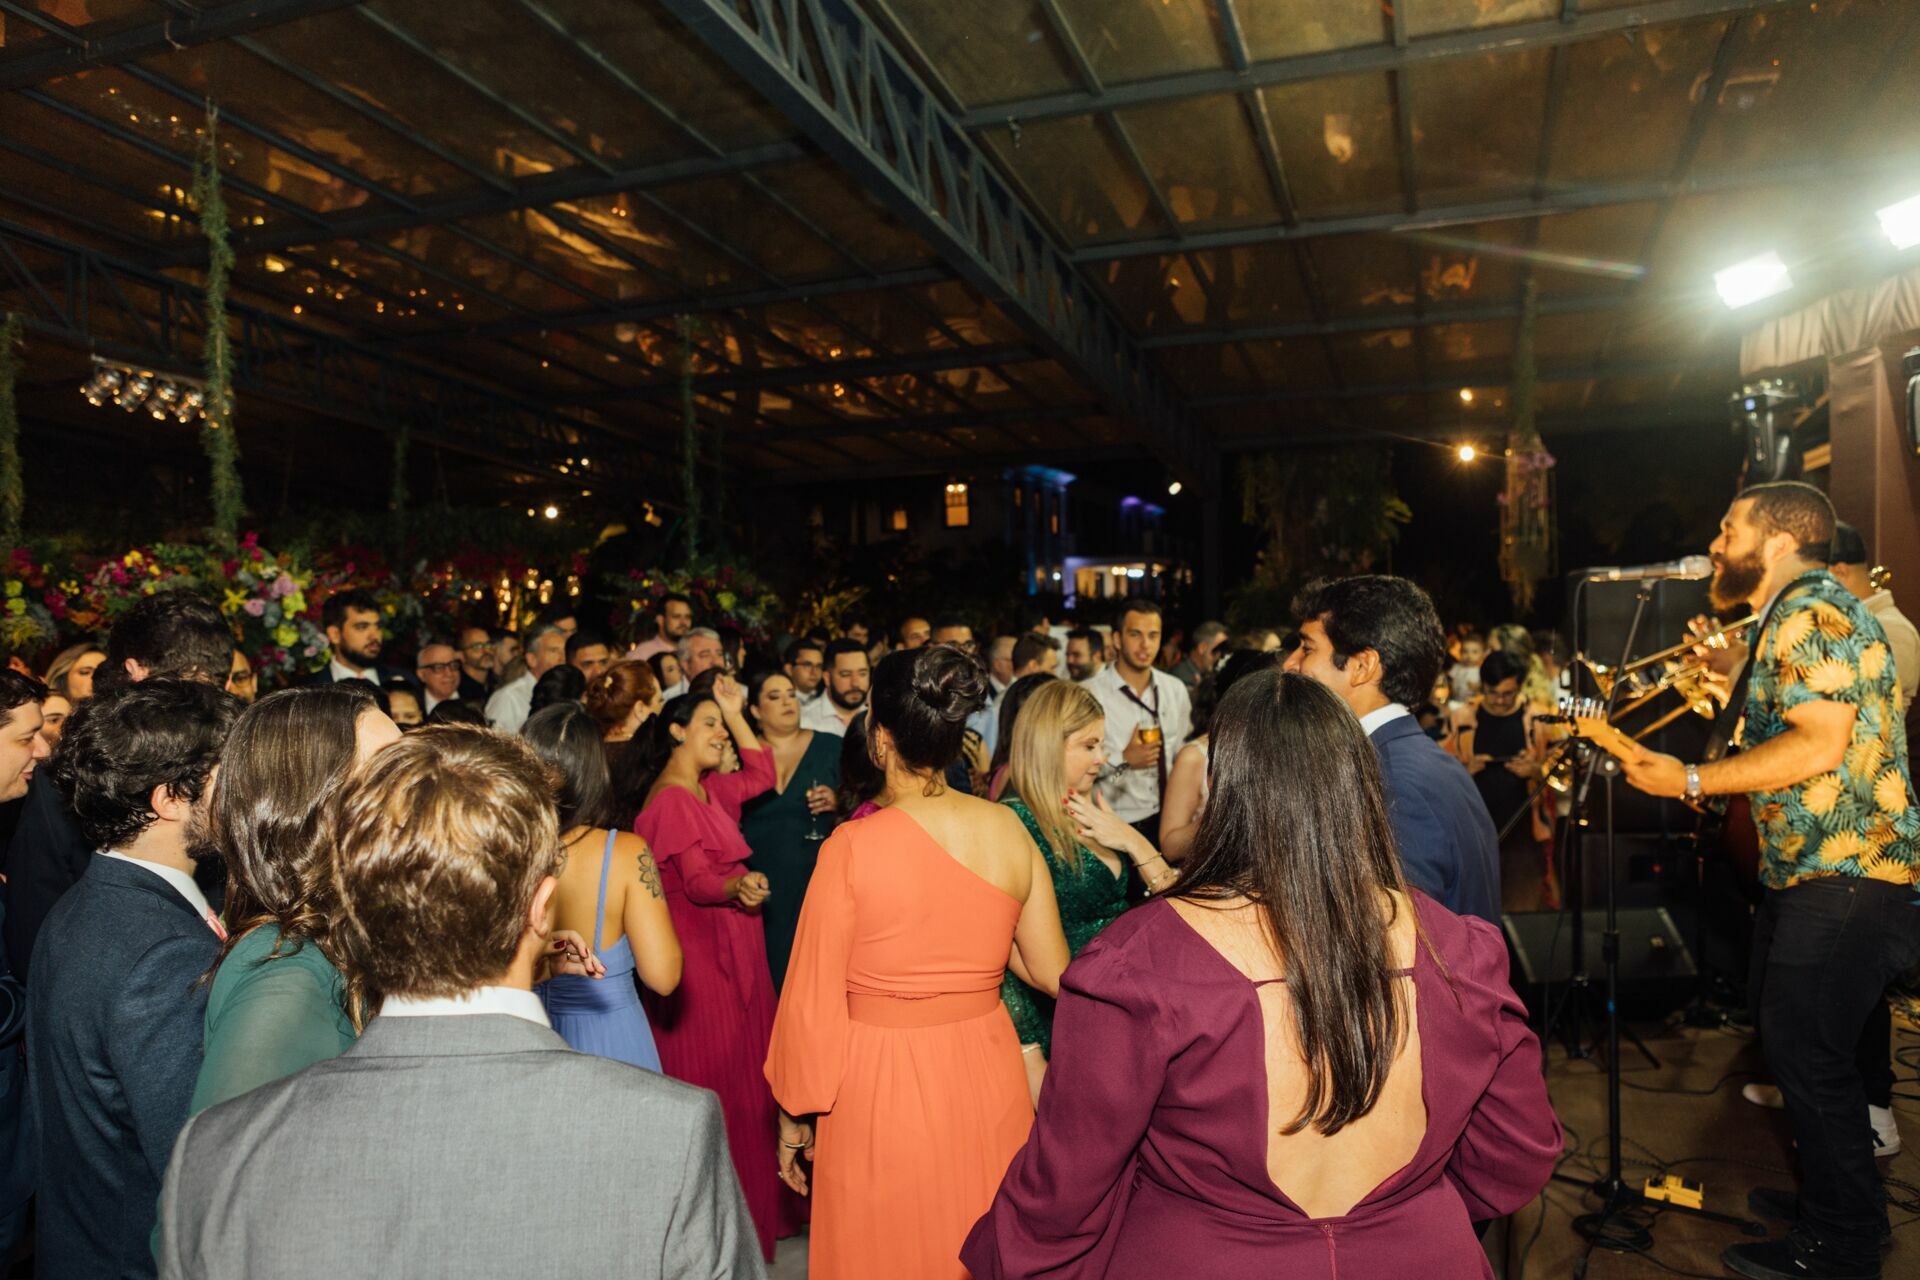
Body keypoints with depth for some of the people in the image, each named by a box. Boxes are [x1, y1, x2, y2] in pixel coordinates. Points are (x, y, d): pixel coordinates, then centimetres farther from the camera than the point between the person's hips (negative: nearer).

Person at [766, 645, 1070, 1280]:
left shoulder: (852, 847, -18)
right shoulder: (1008, 829, -7)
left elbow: (813, 1000, -12)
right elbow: (1054, 973, 0)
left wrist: (794, 1116, 2)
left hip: (879, 1085, -3)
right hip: (988, 1078, 4)